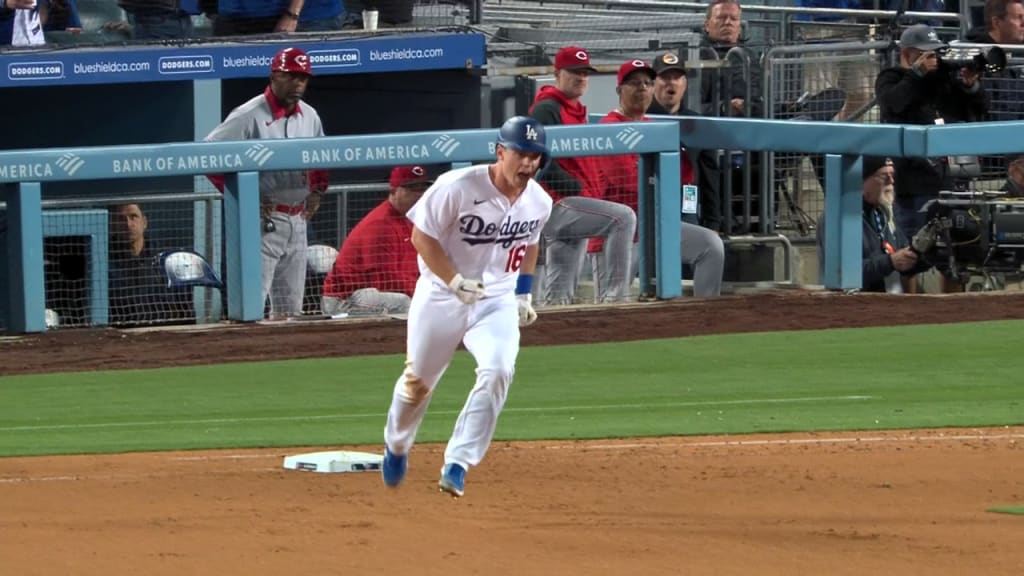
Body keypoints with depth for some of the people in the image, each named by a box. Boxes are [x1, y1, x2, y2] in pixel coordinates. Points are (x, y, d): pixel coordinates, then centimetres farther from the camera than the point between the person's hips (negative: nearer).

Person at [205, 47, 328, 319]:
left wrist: (316, 191, 10)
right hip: (264, 219, -8)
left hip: (298, 221, 8)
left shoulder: (309, 117, 11)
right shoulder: (249, 116, -12)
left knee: (290, 310, 11)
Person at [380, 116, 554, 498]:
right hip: (441, 295, -3)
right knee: (417, 380, 12)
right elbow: (421, 236, -15)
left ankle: (457, 466, -19)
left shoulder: (539, 203, -5)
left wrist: (523, 294, 10)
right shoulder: (458, 188, -22)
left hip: (497, 299, 3)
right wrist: (456, 282, -23)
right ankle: (396, 446, 44)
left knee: (498, 372, -23)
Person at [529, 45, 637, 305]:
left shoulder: (578, 112, 24)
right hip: (557, 205, -10)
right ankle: (618, 297, -27)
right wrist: (578, 190, -18)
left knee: (560, 293, 7)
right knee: (623, 217, -24)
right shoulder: (546, 110, -6)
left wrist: (592, 191, 9)